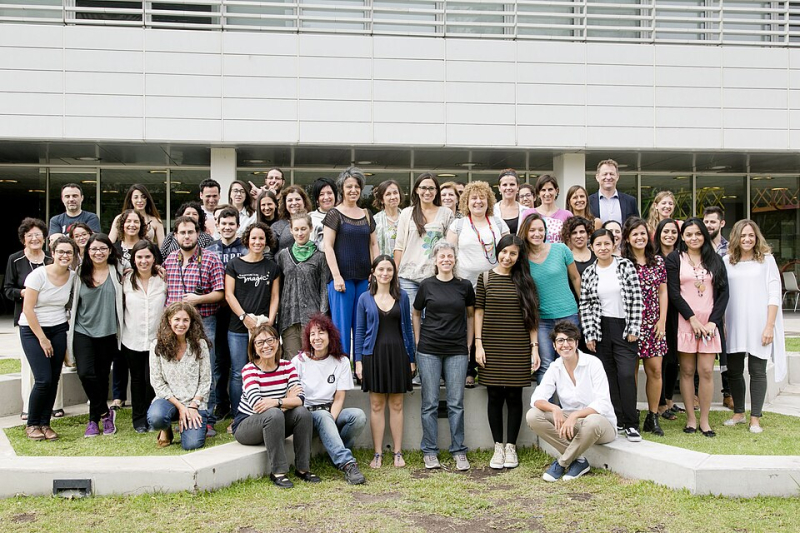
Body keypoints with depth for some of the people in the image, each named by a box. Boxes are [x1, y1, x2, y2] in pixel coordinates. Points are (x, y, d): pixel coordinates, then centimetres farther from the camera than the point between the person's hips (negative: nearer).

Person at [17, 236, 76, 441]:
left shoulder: (73, 276, -1)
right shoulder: (38, 274, -13)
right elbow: (28, 309, -13)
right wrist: (42, 338, -12)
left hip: (58, 330, 4)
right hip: (32, 330, -4)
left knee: (54, 380, 0)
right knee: (43, 380, -11)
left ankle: (45, 424, 14)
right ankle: (32, 424, 8)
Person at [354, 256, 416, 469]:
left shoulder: (402, 296, 5)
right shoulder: (365, 298, 3)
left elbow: (407, 328, 8)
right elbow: (360, 331, 4)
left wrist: (411, 358, 6)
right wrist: (358, 360, -2)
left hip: (397, 354, 1)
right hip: (374, 354, 0)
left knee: (396, 405, 6)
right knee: (376, 406, 4)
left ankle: (398, 453, 14)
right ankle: (378, 454, 12)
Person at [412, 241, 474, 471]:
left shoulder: (464, 286, 3)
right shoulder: (427, 285, 1)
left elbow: (471, 315, 13)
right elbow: (416, 314, 12)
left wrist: (469, 345, 8)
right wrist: (418, 341, 6)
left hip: (457, 351, 1)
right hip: (429, 351, -1)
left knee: (456, 403, 4)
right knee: (430, 403, 4)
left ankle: (459, 451, 14)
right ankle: (429, 452, 14)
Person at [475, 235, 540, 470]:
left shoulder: (524, 281, 5)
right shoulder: (486, 278, 3)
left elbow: (532, 317, 5)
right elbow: (478, 312, 3)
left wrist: (534, 347, 0)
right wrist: (478, 344, -3)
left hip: (518, 349, 0)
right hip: (492, 347, 0)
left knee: (514, 396, 4)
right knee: (495, 396, 4)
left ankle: (511, 447, 16)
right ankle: (498, 447, 16)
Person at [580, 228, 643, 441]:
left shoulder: (626, 266, -1)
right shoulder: (588, 274, 4)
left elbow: (636, 298, -3)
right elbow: (585, 306, 5)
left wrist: (634, 329, -7)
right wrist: (589, 335, -1)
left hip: (624, 328, -2)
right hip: (601, 330, 2)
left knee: (626, 374, -10)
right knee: (609, 376, 4)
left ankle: (631, 424, -1)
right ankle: (616, 420, 14)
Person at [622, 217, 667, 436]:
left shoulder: (658, 261, 10)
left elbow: (663, 293, 11)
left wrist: (662, 320, 3)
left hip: (653, 324, 3)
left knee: (655, 370, 1)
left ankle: (653, 417, 12)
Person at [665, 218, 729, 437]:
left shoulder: (715, 260, 11)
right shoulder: (674, 259, 4)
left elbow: (723, 292, 6)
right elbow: (673, 293, -2)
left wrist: (713, 321, -5)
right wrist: (692, 319, -9)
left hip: (710, 322, 2)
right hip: (684, 322, -1)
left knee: (706, 371, -3)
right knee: (687, 371, 2)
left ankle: (704, 420, 6)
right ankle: (690, 418, 9)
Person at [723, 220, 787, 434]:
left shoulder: (766, 259, 1)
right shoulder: (727, 261, 7)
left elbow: (774, 294, -3)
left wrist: (769, 326, -10)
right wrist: (721, 323, 1)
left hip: (758, 325, -2)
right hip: (734, 325, 3)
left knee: (757, 371, 3)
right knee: (734, 370, 8)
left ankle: (755, 418, 11)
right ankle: (738, 413, 24)